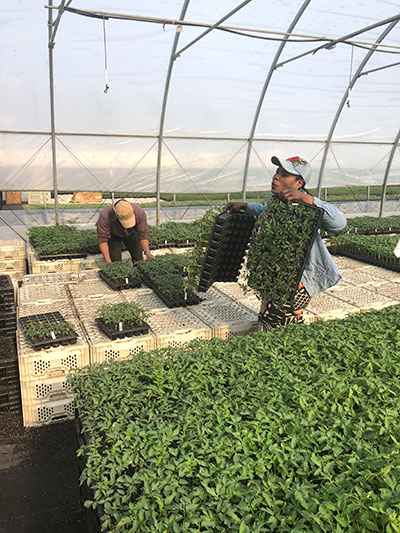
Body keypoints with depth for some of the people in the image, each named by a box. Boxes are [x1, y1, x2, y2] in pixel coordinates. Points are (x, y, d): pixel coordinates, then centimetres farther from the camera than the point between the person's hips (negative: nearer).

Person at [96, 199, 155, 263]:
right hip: (113, 235, -2)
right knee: (115, 260, -18)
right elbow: (102, 239, -33)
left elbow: (143, 234, -23)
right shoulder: (105, 216, -38)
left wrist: (147, 251, -36)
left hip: (131, 234, 2)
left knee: (139, 258, -6)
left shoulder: (139, 212, -34)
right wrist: (108, 261, -40)